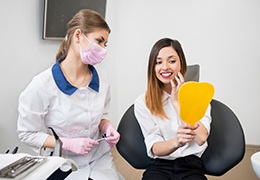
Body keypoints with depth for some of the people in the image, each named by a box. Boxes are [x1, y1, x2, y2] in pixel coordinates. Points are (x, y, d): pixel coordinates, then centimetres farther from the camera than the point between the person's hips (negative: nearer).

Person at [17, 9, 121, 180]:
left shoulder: (101, 77, -5)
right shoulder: (42, 84, -19)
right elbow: (27, 133, -10)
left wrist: (108, 127, -11)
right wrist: (68, 144, -20)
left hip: (100, 159, 4)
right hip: (65, 164, -4)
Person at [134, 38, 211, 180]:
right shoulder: (143, 102, 2)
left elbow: (201, 138, -9)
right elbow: (154, 148, -5)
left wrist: (177, 101, -10)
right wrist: (176, 142, -27)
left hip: (191, 165, 1)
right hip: (159, 167, -1)